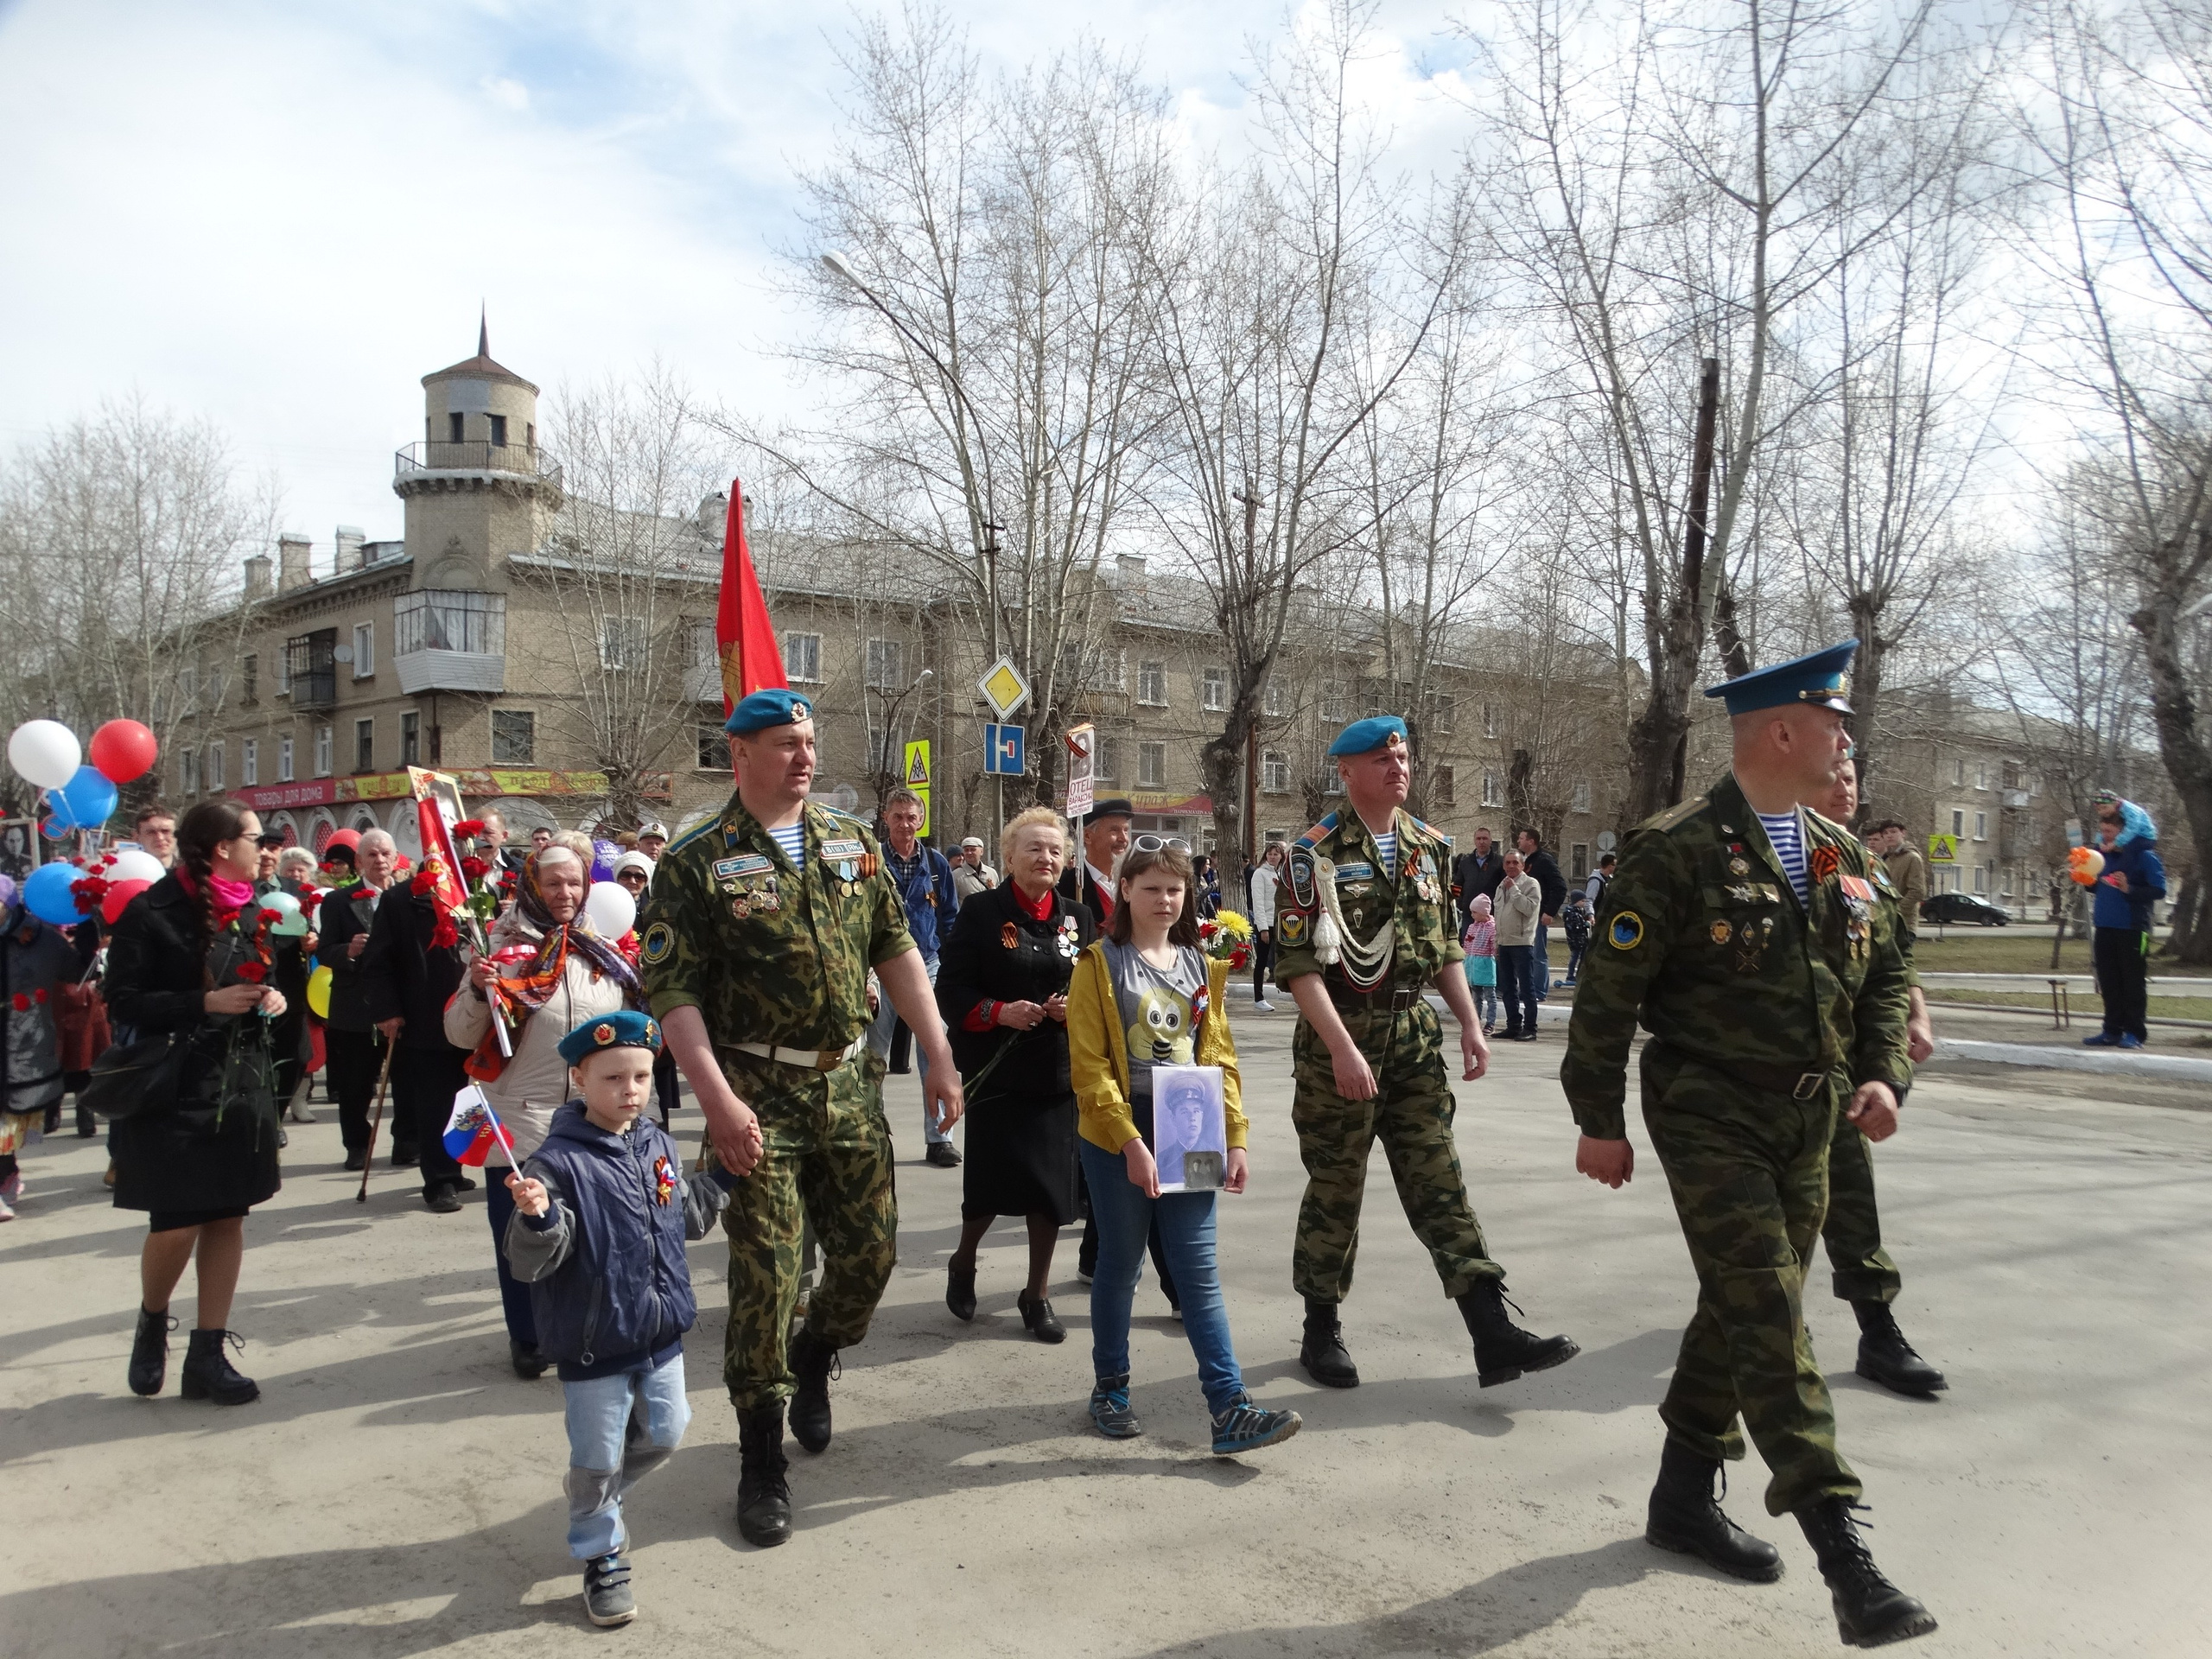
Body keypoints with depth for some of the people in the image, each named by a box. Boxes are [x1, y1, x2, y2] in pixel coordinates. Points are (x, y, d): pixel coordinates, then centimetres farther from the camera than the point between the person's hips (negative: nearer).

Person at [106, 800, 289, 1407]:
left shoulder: (249, 910, 9)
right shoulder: (151, 913, -11)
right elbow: (123, 1002, -13)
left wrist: (270, 999, 1)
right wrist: (205, 1004, -21)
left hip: (241, 1085, 6)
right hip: (173, 1089, -6)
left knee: (228, 1219, 7)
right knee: (177, 1225, -6)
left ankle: (208, 1356, 17)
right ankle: (152, 1324, 25)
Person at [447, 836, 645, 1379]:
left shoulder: (605, 946, 7)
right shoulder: (503, 943, -3)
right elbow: (459, 1035, -5)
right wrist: (478, 990, -21)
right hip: (521, 1120, -3)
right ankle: (526, 1337, 23)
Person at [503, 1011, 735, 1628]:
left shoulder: (659, 1146, 1)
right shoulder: (558, 1162, -20)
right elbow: (529, 1262, -25)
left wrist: (723, 1175, 12)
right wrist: (536, 1217, -43)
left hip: (662, 1333, 6)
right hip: (593, 1343, -6)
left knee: (664, 1435, 19)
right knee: (597, 1459, 7)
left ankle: (596, 1497, 46)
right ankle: (601, 1558, 29)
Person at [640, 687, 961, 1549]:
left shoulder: (851, 843, 8)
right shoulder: (698, 862, -8)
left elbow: (896, 951, 10)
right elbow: (671, 992, -13)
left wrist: (938, 1055, 5)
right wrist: (718, 1100, -22)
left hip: (850, 1083, 5)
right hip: (761, 1096, -4)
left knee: (869, 1256, 11)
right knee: (766, 1275, -1)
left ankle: (812, 1361, 42)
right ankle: (762, 1463, 15)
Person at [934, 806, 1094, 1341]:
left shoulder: (1077, 918, 9)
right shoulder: (981, 913, -3)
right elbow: (951, 991, -6)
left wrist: (1076, 1008, -8)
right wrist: (998, 1012, -22)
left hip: (1059, 1075, 3)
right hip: (997, 1073, -3)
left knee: (1052, 1185, 4)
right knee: (992, 1181, -4)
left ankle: (1037, 1295, 23)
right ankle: (963, 1262, 29)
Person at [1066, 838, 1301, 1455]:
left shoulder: (1201, 968, 9)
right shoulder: (1100, 964, -5)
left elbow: (1220, 1058, 10)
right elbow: (1089, 1066, -11)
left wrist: (1235, 1138, 2)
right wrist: (1131, 1143, -17)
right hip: (1120, 1142, -3)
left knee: (1200, 1272, 1)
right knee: (1120, 1266, 9)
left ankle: (1229, 1409, 0)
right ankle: (1110, 1388, 27)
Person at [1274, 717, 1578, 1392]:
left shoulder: (1429, 847, 10)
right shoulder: (1316, 854, -9)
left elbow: (1446, 948, 17)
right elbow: (1299, 964, -15)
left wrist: (1470, 1024, 7)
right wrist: (1343, 1049, -22)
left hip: (1415, 1038, 5)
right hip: (1338, 1042, -5)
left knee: (1441, 1185, 3)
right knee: (1334, 1191, 6)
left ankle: (1493, 1335, 1)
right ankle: (1321, 1332, 21)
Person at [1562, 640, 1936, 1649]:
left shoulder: (1841, 857, 8)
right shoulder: (1676, 850, -14)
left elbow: (1882, 977, 16)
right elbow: (1609, 992, -12)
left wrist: (1883, 1074, -1)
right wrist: (1600, 1122, -9)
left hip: (1808, 1121, 8)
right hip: (1709, 1113, -7)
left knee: (1744, 1309, 15)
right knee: (1768, 1314, -11)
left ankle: (1683, 1499, 31)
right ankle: (1842, 1554, -8)